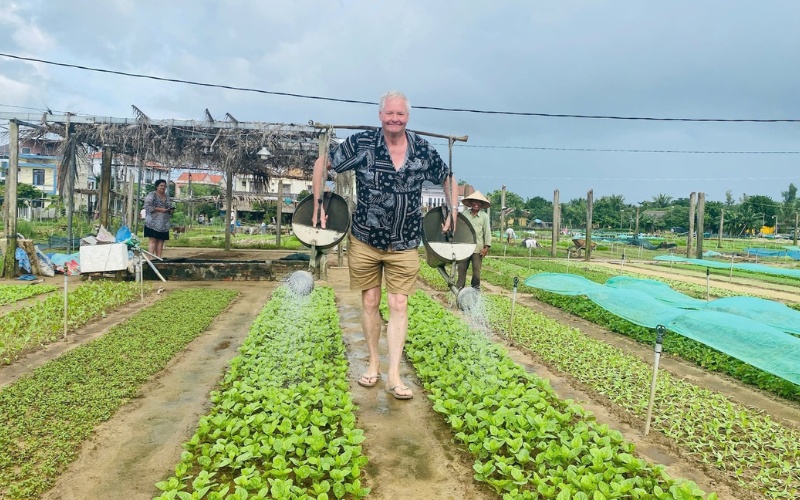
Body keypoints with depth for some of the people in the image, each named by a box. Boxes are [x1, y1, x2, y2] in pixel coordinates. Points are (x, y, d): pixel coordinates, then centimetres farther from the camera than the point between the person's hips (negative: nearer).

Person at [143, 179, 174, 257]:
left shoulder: (167, 196, 17)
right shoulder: (151, 195, -2)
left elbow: (169, 207, 25)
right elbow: (148, 206, -11)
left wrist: (171, 210, 2)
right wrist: (160, 209, -18)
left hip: (164, 223, 6)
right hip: (153, 222, -6)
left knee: (161, 241, 3)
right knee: (153, 240, -10)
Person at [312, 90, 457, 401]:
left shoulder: (424, 150, -4)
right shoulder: (361, 144, -10)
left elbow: (448, 178, 12)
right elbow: (323, 163, 0)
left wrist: (453, 213, 2)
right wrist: (318, 204, -5)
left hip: (405, 245, 1)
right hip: (365, 241, 0)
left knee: (399, 305, -2)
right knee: (369, 302, 9)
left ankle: (393, 376, 5)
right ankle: (373, 363, 27)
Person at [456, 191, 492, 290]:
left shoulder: (484, 216, 1)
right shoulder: (465, 215, 6)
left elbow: (487, 232, 0)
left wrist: (486, 247, -4)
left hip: (478, 248, -2)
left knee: (476, 269, 4)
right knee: (461, 268, 5)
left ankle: (475, 288, 17)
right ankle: (459, 288, 14)